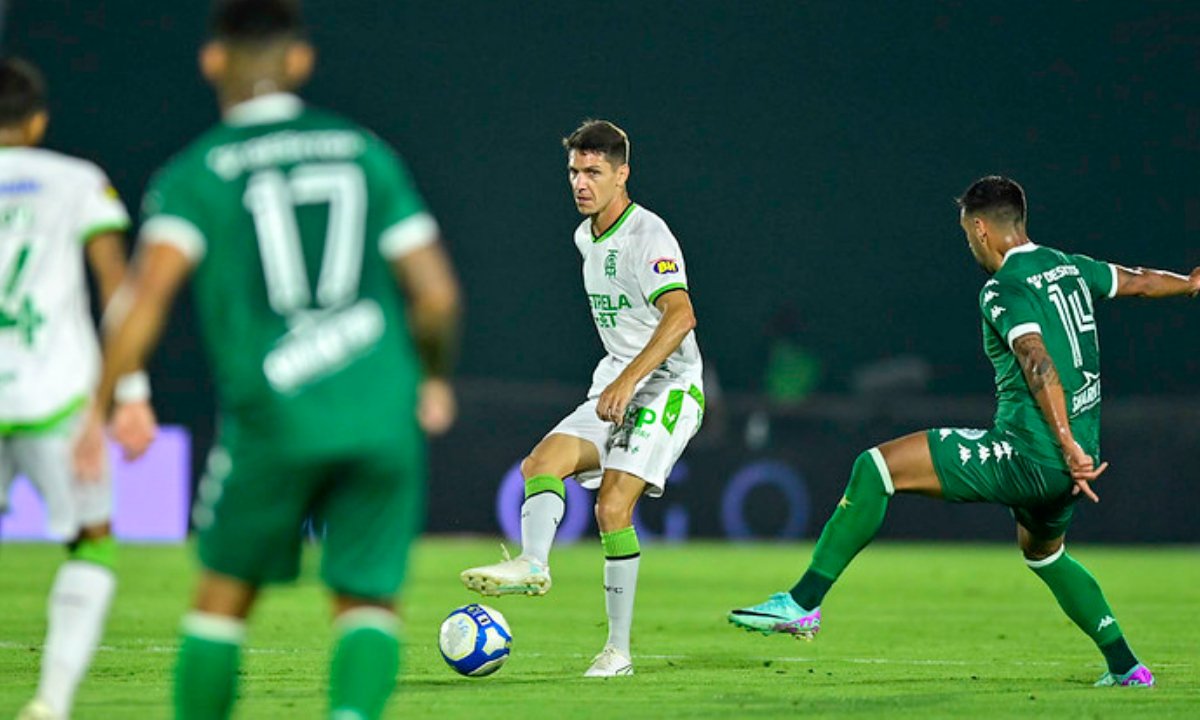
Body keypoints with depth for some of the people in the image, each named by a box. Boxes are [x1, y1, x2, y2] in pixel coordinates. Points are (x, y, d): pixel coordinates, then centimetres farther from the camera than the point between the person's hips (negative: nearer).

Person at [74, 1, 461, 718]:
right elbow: (435, 291, 6)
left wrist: (101, 406, -6)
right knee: (369, 599, 6)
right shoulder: (365, 151, 10)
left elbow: (150, 290, -12)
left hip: (274, 417, -2)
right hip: (384, 411, 2)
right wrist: (436, 380, 24)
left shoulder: (197, 173, 3)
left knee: (225, 596, 16)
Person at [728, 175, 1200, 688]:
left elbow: (1040, 365, -25)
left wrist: (1068, 447, -33)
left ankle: (803, 603, -14)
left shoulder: (1004, 290, -12)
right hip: (1068, 463, 9)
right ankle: (1126, 668, 35)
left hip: (1028, 454, -9)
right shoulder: (1071, 268, 12)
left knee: (876, 468, -9)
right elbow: (1140, 281, 30)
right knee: (1043, 551, 36)